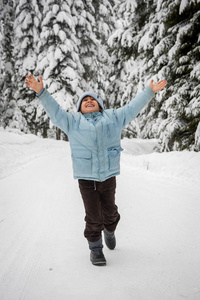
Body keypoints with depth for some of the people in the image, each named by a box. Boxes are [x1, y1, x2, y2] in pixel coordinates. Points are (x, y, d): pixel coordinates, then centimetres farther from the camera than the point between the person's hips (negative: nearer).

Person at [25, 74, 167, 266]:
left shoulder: (113, 117, 14)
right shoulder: (72, 121, 11)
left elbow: (133, 107, 15)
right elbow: (54, 111, 2)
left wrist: (150, 91, 11)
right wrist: (41, 92, -11)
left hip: (108, 175, 2)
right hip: (86, 177, -2)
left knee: (110, 212, 15)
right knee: (93, 216, 0)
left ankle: (109, 231, 46)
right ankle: (95, 247, 19)